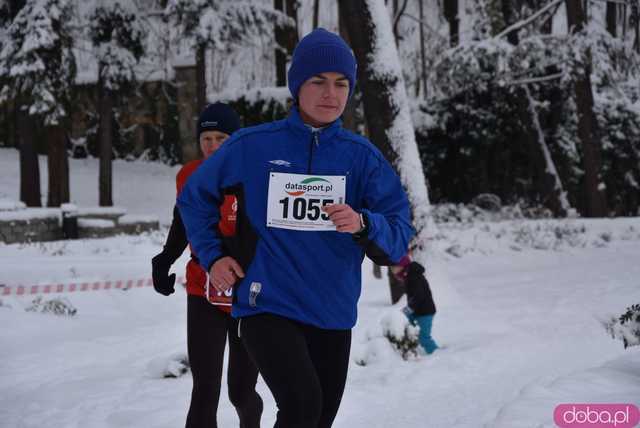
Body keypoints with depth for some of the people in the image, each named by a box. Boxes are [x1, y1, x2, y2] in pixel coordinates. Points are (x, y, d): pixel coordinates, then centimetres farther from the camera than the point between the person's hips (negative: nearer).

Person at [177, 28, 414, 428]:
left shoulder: (362, 156, -1)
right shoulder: (252, 146, -4)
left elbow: (400, 235, -8)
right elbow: (194, 198, 12)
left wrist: (362, 225, -28)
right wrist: (213, 257, 2)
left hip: (333, 314, 3)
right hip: (267, 306, -3)